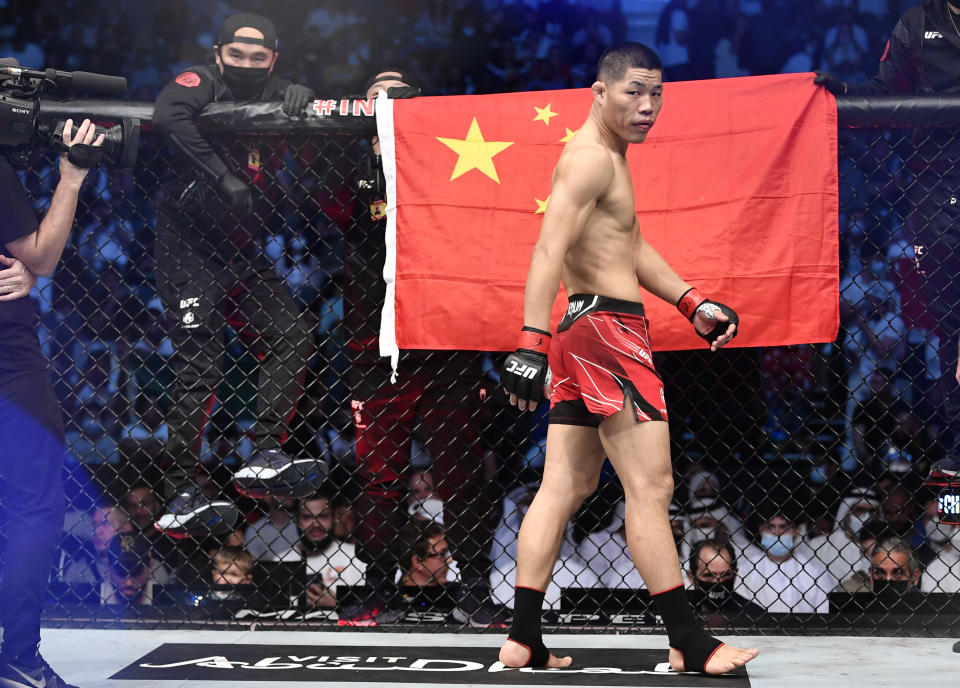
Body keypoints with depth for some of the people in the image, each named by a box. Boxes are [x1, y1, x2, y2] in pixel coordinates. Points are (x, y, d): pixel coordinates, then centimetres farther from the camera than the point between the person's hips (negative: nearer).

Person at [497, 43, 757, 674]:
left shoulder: (610, 157, 20)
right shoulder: (590, 159, -13)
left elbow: (632, 246, 28)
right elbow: (549, 253, -23)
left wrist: (693, 303, 21)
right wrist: (532, 343, -31)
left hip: (586, 331, 11)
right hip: (606, 328, -11)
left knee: (565, 488, 9)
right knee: (651, 486, -7)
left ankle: (523, 640, 11)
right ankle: (689, 644, -3)